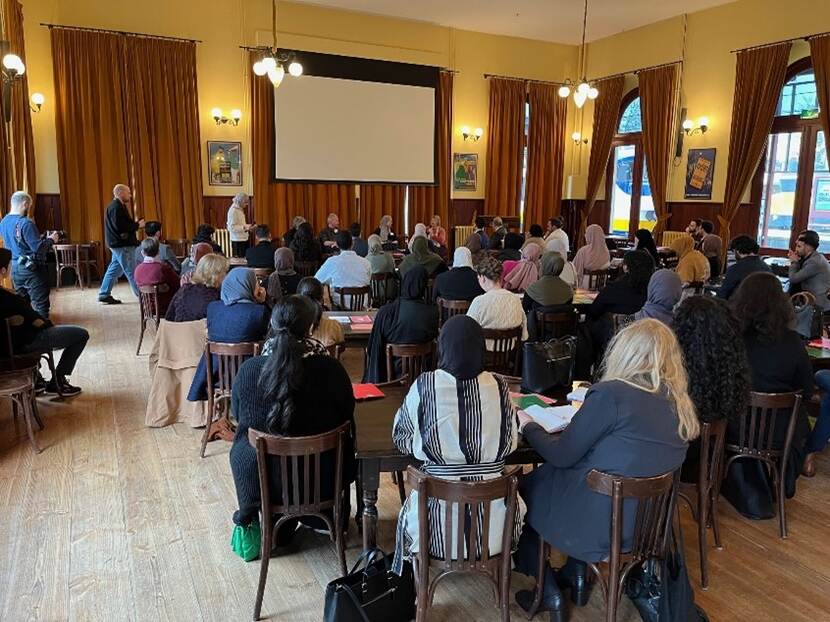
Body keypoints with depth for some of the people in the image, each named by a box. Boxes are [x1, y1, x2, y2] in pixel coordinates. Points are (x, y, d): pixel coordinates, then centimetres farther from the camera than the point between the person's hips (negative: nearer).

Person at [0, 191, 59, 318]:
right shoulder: (26, 223, -19)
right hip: (31, 268, -8)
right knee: (40, 304, -1)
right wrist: (51, 239, -5)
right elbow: (39, 249, -22)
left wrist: (41, 238, 15)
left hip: (15, 267, 8)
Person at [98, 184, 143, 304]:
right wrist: (137, 225, -14)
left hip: (119, 244, 11)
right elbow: (119, 226, -24)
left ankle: (104, 294, 20)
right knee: (131, 271, -6)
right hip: (122, 245, -11)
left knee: (115, 269, 15)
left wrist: (135, 224, 4)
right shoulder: (116, 207, -15)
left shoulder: (117, 206, 17)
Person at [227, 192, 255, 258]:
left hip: (244, 239, 9)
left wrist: (248, 226, 8)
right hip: (237, 240, -9)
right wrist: (245, 228, -25)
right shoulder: (233, 211, -16)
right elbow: (231, 227, -21)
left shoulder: (240, 209, 13)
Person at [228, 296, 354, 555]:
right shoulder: (330, 369, -22)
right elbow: (347, 413, -4)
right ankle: (317, 517, 49)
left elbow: (237, 414, 1)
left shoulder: (249, 369, -17)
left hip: (259, 479, 1)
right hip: (322, 482, -1)